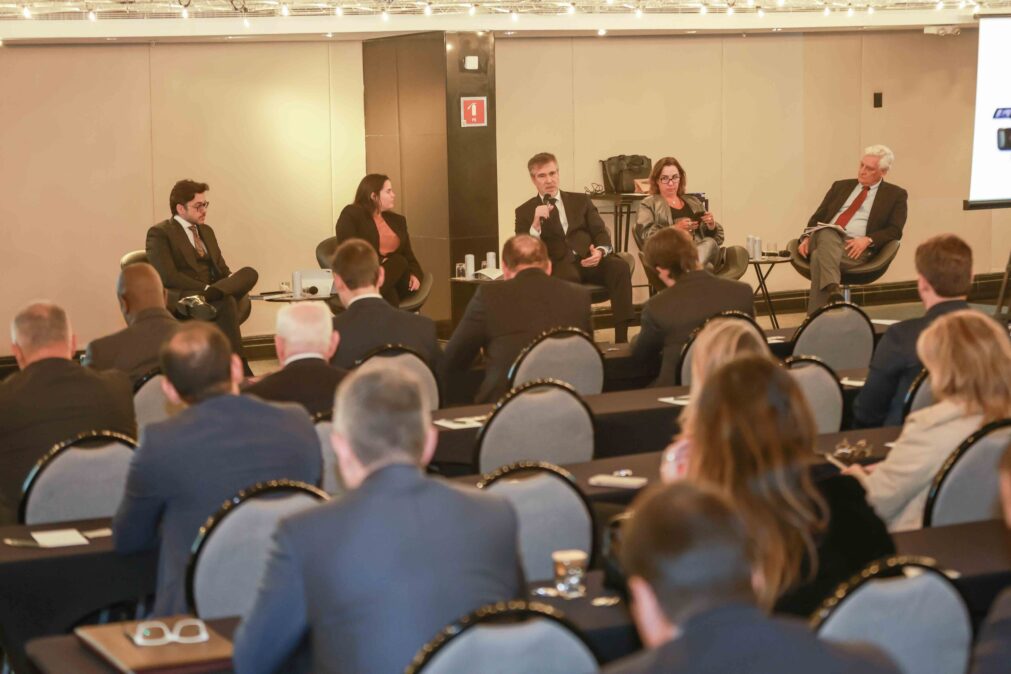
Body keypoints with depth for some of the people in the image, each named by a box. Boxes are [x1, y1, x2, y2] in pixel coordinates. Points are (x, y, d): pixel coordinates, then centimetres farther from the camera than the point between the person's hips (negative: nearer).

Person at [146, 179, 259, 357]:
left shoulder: (206, 230, 25)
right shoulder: (159, 233, 0)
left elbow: (221, 269, 23)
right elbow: (168, 277, -12)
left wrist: (232, 283, -3)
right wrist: (205, 288, -20)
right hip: (181, 298, -7)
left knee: (249, 273, -25)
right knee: (227, 302, -38)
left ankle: (200, 299, -47)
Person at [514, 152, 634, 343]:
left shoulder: (581, 201, 21)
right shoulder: (525, 211, 14)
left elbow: (601, 234, 12)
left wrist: (600, 251, -12)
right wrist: (536, 224, -14)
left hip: (589, 261, 3)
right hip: (558, 267, -3)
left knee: (619, 266, -30)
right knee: (568, 276, -40)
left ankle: (622, 339, -34)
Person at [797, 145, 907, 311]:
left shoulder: (895, 195, 14)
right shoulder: (841, 186, 25)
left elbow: (895, 230, 3)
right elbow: (818, 217, 21)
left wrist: (867, 240, -16)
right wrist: (807, 238, -1)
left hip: (855, 247, -3)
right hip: (825, 238, 3)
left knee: (820, 256, -36)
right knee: (827, 233, -37)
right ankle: (833, 290, -57)